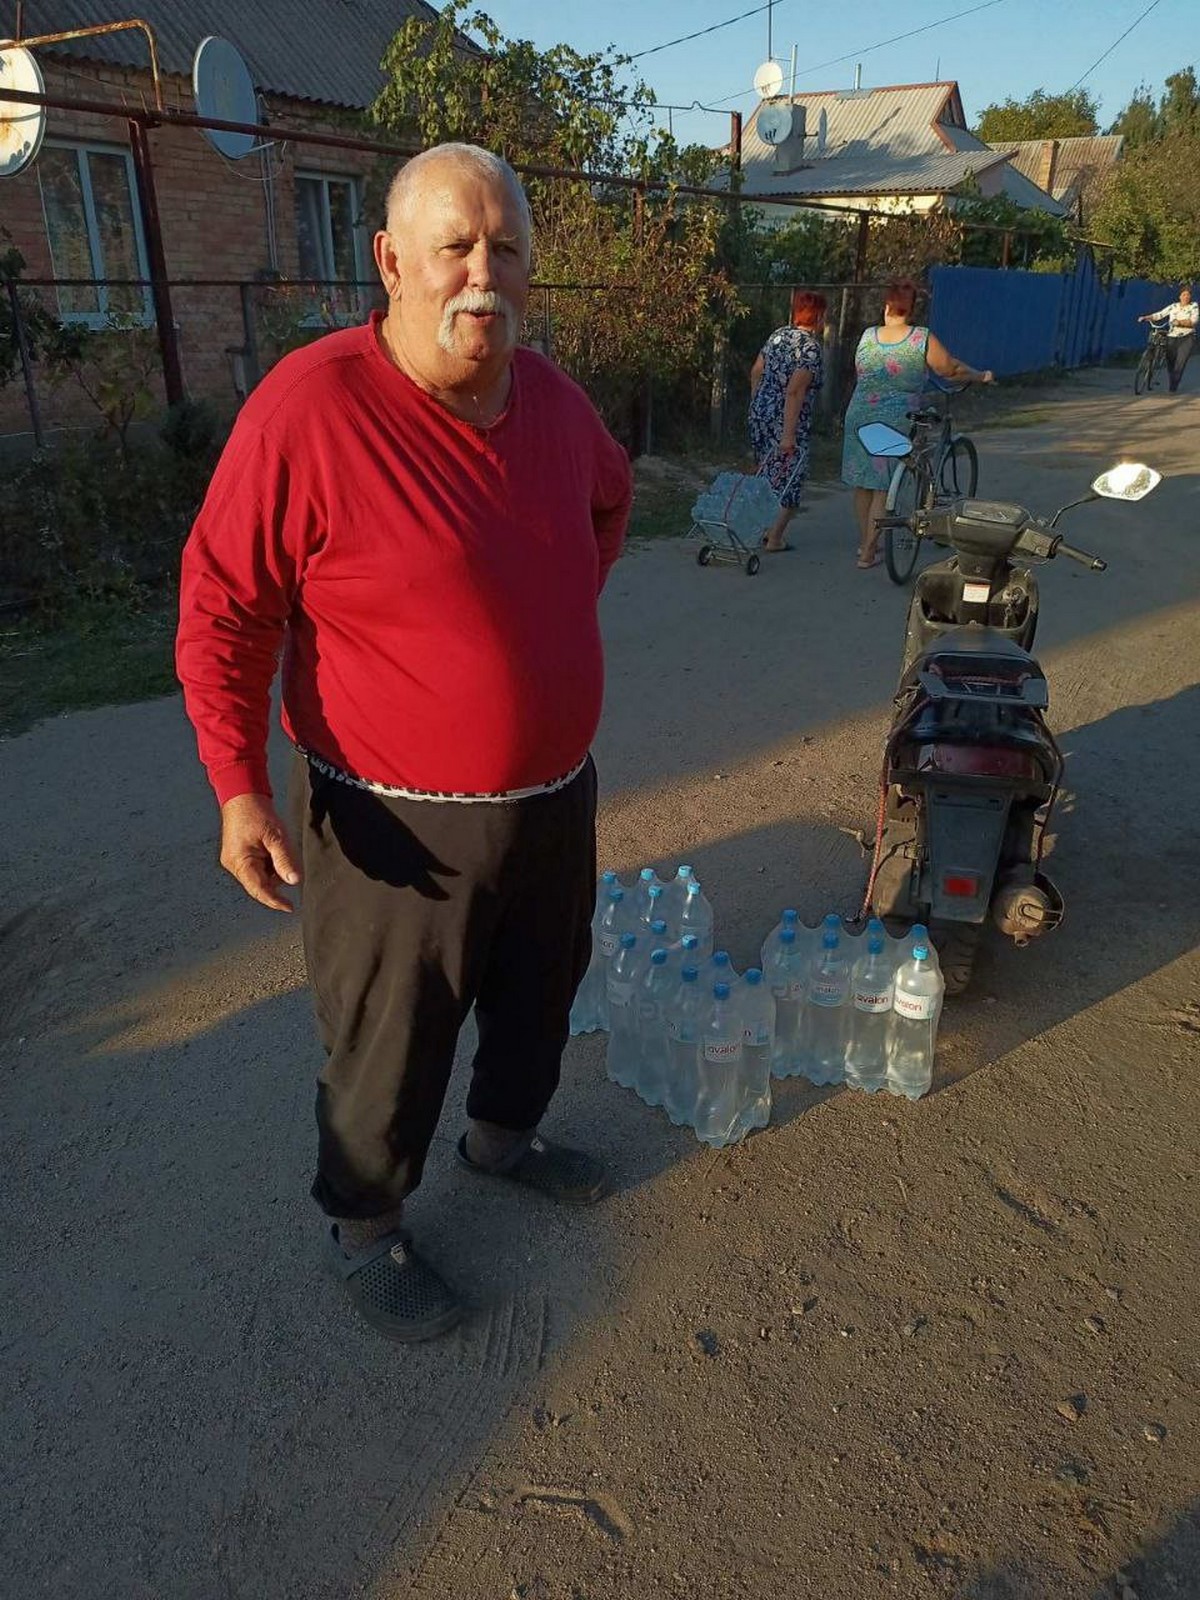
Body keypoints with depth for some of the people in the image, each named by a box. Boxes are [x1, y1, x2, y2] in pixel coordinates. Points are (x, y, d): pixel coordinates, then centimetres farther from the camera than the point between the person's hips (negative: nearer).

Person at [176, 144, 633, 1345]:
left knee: (540, 997, 26)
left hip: (556, 795, 7)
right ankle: (362, 1230, 40)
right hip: (399, 825, -6)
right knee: (389, 1050, 12)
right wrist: (239, 787, -21)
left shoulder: (549, 398, 0)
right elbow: (221, 606, -16)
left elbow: (609, 497, 22)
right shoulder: (309, 406, -21)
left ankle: (504, 1136, 55)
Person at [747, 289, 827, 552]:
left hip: (760, 415, 7)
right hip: (785, 422, -7)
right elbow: (794, 392, -22)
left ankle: (764, 528, 24)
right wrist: (789, 434, -23)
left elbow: (756, 372, 12)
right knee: (788, 481, 5)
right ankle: (774, 538, 6)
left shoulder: (779, 334, 8)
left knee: (767, 475, 19)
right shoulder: (811, 348, -15)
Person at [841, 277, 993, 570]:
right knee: (883, 489, 5)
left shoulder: (867, 336, 2)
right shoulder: (923, 340, -8)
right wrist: (982, 377, 16)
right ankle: (868, 553, 5)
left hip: (859, 418, 4)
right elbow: (952, 369, -1)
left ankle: (865, 542, 29)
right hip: (894, 424, -3)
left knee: (862, 483, 16)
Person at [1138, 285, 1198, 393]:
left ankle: (1174, 388, -11)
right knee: (1170, 363, 2)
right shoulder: (1173, 306, 8)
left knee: (1180, 363, -14)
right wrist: (1146, 318, -11)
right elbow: (1159, 314, 4)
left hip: (1187, 338, -3)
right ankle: (1170, 387, 18)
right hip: (1172, 338, 3)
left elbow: (1193, 321, -15)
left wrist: (1179, 322, -31)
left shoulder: (1194, 307, 0)